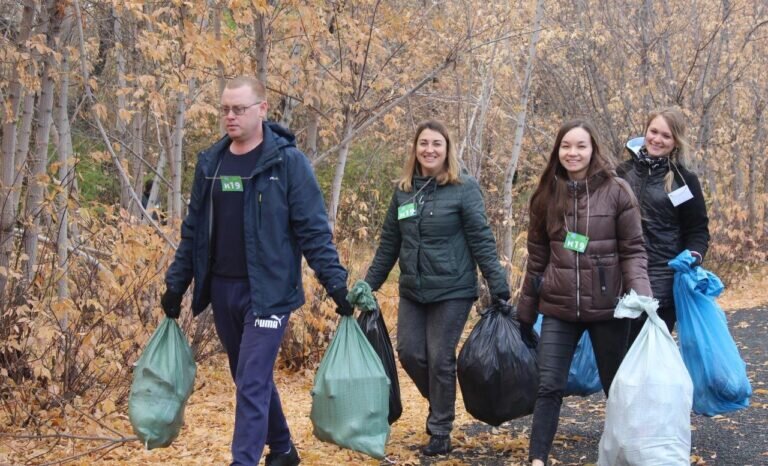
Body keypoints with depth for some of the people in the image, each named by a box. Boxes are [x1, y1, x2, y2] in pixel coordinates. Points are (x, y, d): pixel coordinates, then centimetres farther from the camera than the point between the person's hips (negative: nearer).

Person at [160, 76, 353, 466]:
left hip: (267, 290, -6)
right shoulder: (210, 162, 8)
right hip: (221, 290, 6)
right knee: (251, 378, 16)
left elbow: (314, 230, -9)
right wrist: (176, 283, 12)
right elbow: (194, 230, 14)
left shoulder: (287, 160, -8)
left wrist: (335, 282, -15)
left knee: (252, 382, -10)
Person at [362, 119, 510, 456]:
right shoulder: (403, 190, 6)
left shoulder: (464, 188, -8)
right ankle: (440, 403, 31)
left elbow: (482, 240, -9)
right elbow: (389, 243, 12)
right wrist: (369, 284, 11)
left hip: (452, 291, -5)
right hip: (412, 291, 5)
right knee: (409, 352, 4)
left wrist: (498, 286, -13)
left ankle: (440, 431, 15)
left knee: (440, 359, -1)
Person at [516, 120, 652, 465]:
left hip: (607, 308, -2)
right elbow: (537, 257, 11)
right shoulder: (547, 194, 5)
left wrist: (641, 295, -20)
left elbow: (633, 251, -4)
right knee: (549, 386, -2)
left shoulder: (616, 191, -5)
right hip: (558, 309, 2)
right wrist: (525, 311, 13)